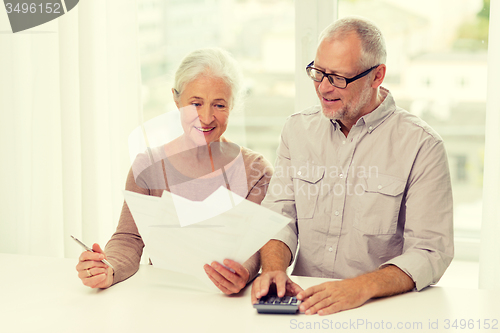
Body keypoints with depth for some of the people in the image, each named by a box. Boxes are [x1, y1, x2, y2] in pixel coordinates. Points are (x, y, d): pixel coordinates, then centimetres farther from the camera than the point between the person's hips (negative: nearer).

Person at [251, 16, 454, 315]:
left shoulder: (421, 146, -5)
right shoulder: (298, 129, 11)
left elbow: (430, 252, -10)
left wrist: (362, 288, -26)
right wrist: (275, 268, -14)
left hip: (382, 311, -3)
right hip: (304, 301, 3)